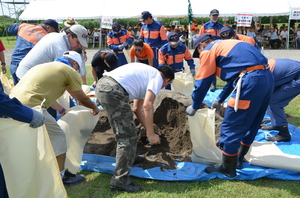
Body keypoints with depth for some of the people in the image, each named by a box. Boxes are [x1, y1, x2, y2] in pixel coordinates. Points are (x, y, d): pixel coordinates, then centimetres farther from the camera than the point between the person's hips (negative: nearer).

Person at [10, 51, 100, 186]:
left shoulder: (46, 66, 29)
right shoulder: (70, 71, 5)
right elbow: (82, 99, 13)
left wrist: (62, 110, 50)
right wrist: (94, 108, 33)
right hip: (30, 106, -9)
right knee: (57, 136, 7)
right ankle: (61, 176, 18)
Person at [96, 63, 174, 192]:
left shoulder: (146, 74, 32)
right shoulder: (158, 77, 6)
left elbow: (137, 108, 34)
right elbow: (147, 106, -10)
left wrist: (149, 130, 35)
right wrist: (151, 134, -3)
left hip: (102, 85, 10)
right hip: (113, 91, -10)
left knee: (124, 131, 27)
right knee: (127, 136, -2)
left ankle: (129, 157, 46)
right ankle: (119, 181, 4)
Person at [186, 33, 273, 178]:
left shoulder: (208, 50, 6)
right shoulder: (227, 45, 31)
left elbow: (203, 82, 4)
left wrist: (194, 107, 17)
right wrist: (220, 99, 44)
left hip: (251, 81, -10)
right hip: (267, 77, 10)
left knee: (231, 127, 2)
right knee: (250, 124, 20)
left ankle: (228, 169, 15)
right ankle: (238, 160, 36)